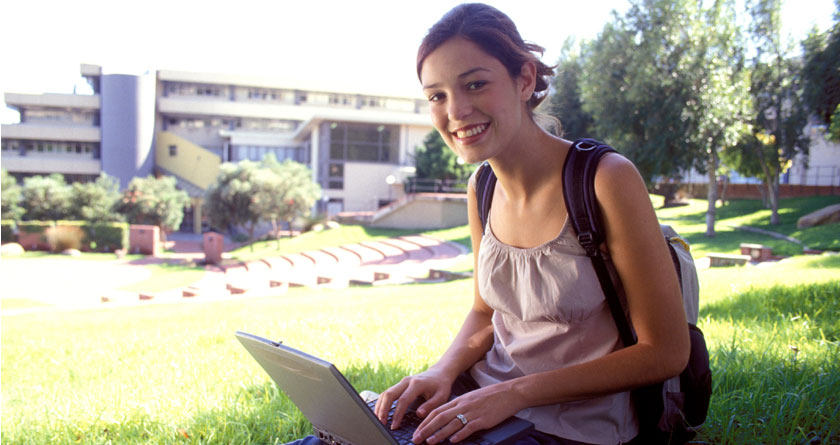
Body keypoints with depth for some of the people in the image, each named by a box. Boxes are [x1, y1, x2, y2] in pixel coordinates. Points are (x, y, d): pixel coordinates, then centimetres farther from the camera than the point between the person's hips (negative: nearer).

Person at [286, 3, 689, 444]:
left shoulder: (605, 180, -18)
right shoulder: (481, 190, 1)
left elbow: (665, 353, -15)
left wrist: (514, 392, -19)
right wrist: (443, 371, -7)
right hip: (479, 400, 6)